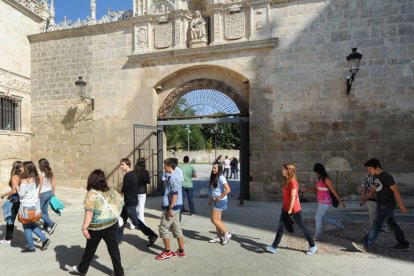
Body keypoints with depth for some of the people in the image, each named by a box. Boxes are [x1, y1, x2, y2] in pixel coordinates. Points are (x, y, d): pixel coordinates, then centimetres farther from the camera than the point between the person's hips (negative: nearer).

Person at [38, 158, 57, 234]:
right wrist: (53, 192, 18)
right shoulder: (51, 173, 2)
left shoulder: (41, 174, -18)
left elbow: (40, 186, -17)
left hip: (43, 194, -7)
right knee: (45, 211, 16)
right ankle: (46, 227, 22)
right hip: (49, 192, 7)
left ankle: (51, 223, -6)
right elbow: (53, 184, 7)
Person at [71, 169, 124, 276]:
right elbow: (120, 201, 9)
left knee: (90, 248, 17)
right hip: (112, 223, 5)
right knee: (113, 247, 12)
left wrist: (84, 227, -19)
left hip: (97, 226, -4)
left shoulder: (91, 194, -15)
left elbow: (89, 212, -22)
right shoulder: (110, 191, 3)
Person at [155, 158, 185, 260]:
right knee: (176, 228, 14)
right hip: (176, 206, 10)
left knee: (163, 228, 2)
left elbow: (175, 194, -24)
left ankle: (167, 252, 13)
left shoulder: (173, 177, -19)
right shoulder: (174, 175, 12)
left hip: (172, 206, -10)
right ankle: (181, 251, 22)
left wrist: (170, 208, -23)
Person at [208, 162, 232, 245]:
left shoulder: (221, 178, -18)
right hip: (216, 201, 9)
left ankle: (227, 234, 8)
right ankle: (219, 237, 24)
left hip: (220, 201, -9)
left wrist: (219, 198, -20)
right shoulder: (214, 177, 10)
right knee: (218, 219, 14)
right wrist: (211, 199, 14)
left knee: (214, 220, -4)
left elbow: (228, 189, -26)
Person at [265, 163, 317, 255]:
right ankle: (274, 247, 9)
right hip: (285, 208, 8)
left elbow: (293, 197, -21)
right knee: (280, 226, 6)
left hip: (294, 209, -8)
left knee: (302, 227, 8)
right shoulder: (287, 181, 7)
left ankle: (313, 246, 26)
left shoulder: (293, 182, -19)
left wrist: (290, 210, -19)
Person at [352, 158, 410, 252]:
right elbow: (374, 188, 16)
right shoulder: (375, 177, 7)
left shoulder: (386, 177, -17)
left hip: (387, 204, -9)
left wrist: (401, 206, -15)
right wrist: (366, 197, 1)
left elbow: (396, 190, -17)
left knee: (376, 224, -11)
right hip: (381, 204, 9)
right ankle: (404, 244, 34)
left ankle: (365, 245, -12)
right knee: (391, 224, 19)